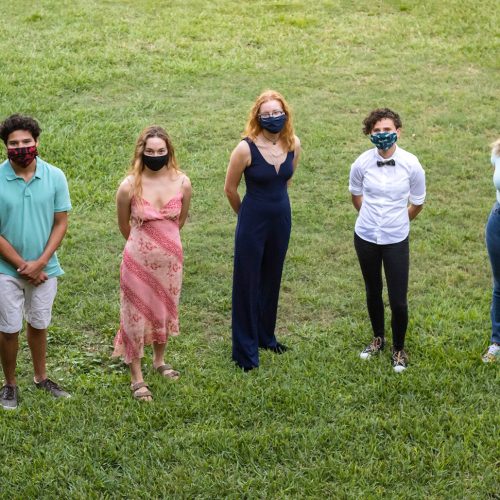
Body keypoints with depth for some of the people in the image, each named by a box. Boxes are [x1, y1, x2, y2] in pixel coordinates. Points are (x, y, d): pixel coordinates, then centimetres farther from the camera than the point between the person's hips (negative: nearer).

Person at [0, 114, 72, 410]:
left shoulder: (55, 177, -8)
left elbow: (61, 224, -4)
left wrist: (40, 263, -13)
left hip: (44, 268, 2)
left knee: (39, 324, 17)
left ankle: (41, 378, 35)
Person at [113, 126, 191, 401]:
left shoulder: (182, 183, -10)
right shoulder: (129, 186, -17)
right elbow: (124, 226, 1)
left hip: (170, 260, 3)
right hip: (138, 261, -3)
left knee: (164, 311, 20)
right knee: (136, 315, 6)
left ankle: (159, 360, 43)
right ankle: (137, 377, 19)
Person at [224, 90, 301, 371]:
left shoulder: (294, 145, -6)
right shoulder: (246, 149, -20)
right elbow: (230, 189, -7)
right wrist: (248, 214, 7)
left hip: (282, 219, 5)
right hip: (253, 222, -5)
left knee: (272, 280, 19)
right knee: (247, 283, 5)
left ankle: (266, 336, 38)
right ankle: (245, 349, 16)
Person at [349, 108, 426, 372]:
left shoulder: (411, 164, -15)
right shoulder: (362, 163, -12)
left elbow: (417, 203, 1)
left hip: (396, 240, -2)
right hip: (366, 237, 2)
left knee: (398, 300, 0)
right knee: (373, 292, 19)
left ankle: (399, 349, 23)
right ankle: (378, 339, 41)